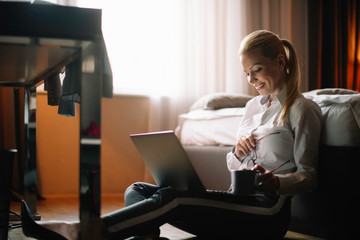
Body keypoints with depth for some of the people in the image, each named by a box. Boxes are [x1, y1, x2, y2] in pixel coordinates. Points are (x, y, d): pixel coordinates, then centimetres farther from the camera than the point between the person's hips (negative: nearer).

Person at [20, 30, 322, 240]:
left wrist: (274, 183, -23)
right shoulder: (253, 105, 21)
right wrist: (237, 152, 0)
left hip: (267, 211, -7)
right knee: (137, 190, -10)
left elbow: (308, 176, -3)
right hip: (237, 201, 8)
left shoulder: (302, 109, 1)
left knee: (172, 197, -30)